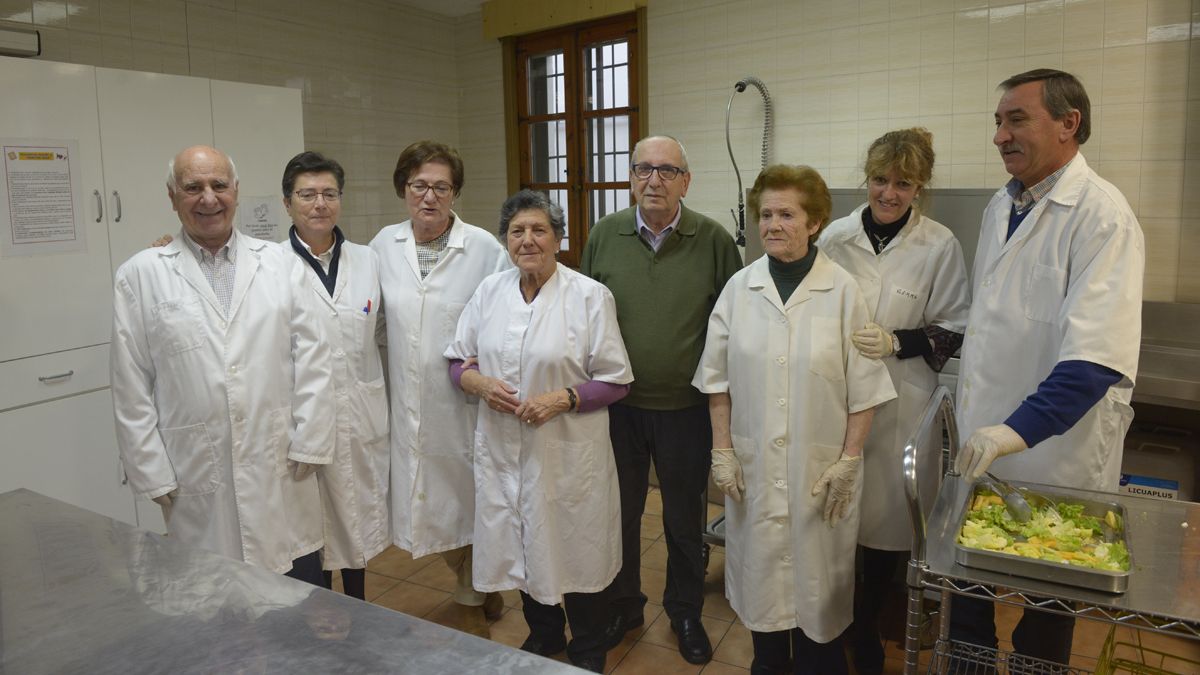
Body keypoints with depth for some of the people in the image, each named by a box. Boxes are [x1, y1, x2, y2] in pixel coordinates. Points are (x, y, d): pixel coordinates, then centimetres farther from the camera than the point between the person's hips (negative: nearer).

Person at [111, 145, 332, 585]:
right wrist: (153, 474, -1)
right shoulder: (140, 276, 1)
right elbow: (131, 388, 1)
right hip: (200, 485, -1)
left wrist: (308, 443, -1)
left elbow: (310, 356, 3)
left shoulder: (276, 262, 5)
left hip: (284, 472, 2)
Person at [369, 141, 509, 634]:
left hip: (464, 404, -3)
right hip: (408, 404, 4)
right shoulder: (383, 246, 3)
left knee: (468, 504, 9)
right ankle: (484, 588, 40)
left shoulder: (485, 249, -8)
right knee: (429, 507, 14)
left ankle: (473, 602, 36)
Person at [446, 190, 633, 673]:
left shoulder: (590, 296, -9)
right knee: (523, 545, 18)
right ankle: (542, 633, 45)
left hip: (568, 451, -4)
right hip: (503, 447, 4)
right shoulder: (489, 292, 3)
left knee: (574, 548, 9)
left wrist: (563, 399, -21)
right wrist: (480, 383, -11)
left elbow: (615, 381, -7)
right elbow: (459, 361, 10)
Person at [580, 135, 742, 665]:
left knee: (685, 518, 16)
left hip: (685, 407, -1)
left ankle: (685, 611, 38)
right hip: (617, 404, 2)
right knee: (620, 510, 17)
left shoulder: (713, 240, -8)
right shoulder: (604, 235, -2)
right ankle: (622, 603, 40)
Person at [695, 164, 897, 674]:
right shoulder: (739, 288, -1)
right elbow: (718, 376, 3)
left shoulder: (842, 291, -7)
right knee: (761, 567, 14)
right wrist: (722, 450, 1)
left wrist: (849, 459, -7)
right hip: (753, 464, 2)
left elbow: (864, 385, -5)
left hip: (821, 466, -2)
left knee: (817, 574, 10)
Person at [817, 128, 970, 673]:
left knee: (887, 515, 10)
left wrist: (898, 342, -15)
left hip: (902, 405, -1)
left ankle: (867, 628, 33)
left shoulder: (940, 246, -5)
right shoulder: (835, 238, 0)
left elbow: (955, 330, -1)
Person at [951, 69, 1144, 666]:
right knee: (966, 589, 18)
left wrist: (1021, 429, -32)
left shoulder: (1102, 217, -16)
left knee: (1044, 621, 14)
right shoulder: (1000, 206, 7)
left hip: (1052, 455, -6)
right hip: (982, 445, 6)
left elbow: (1098, 359, -25)